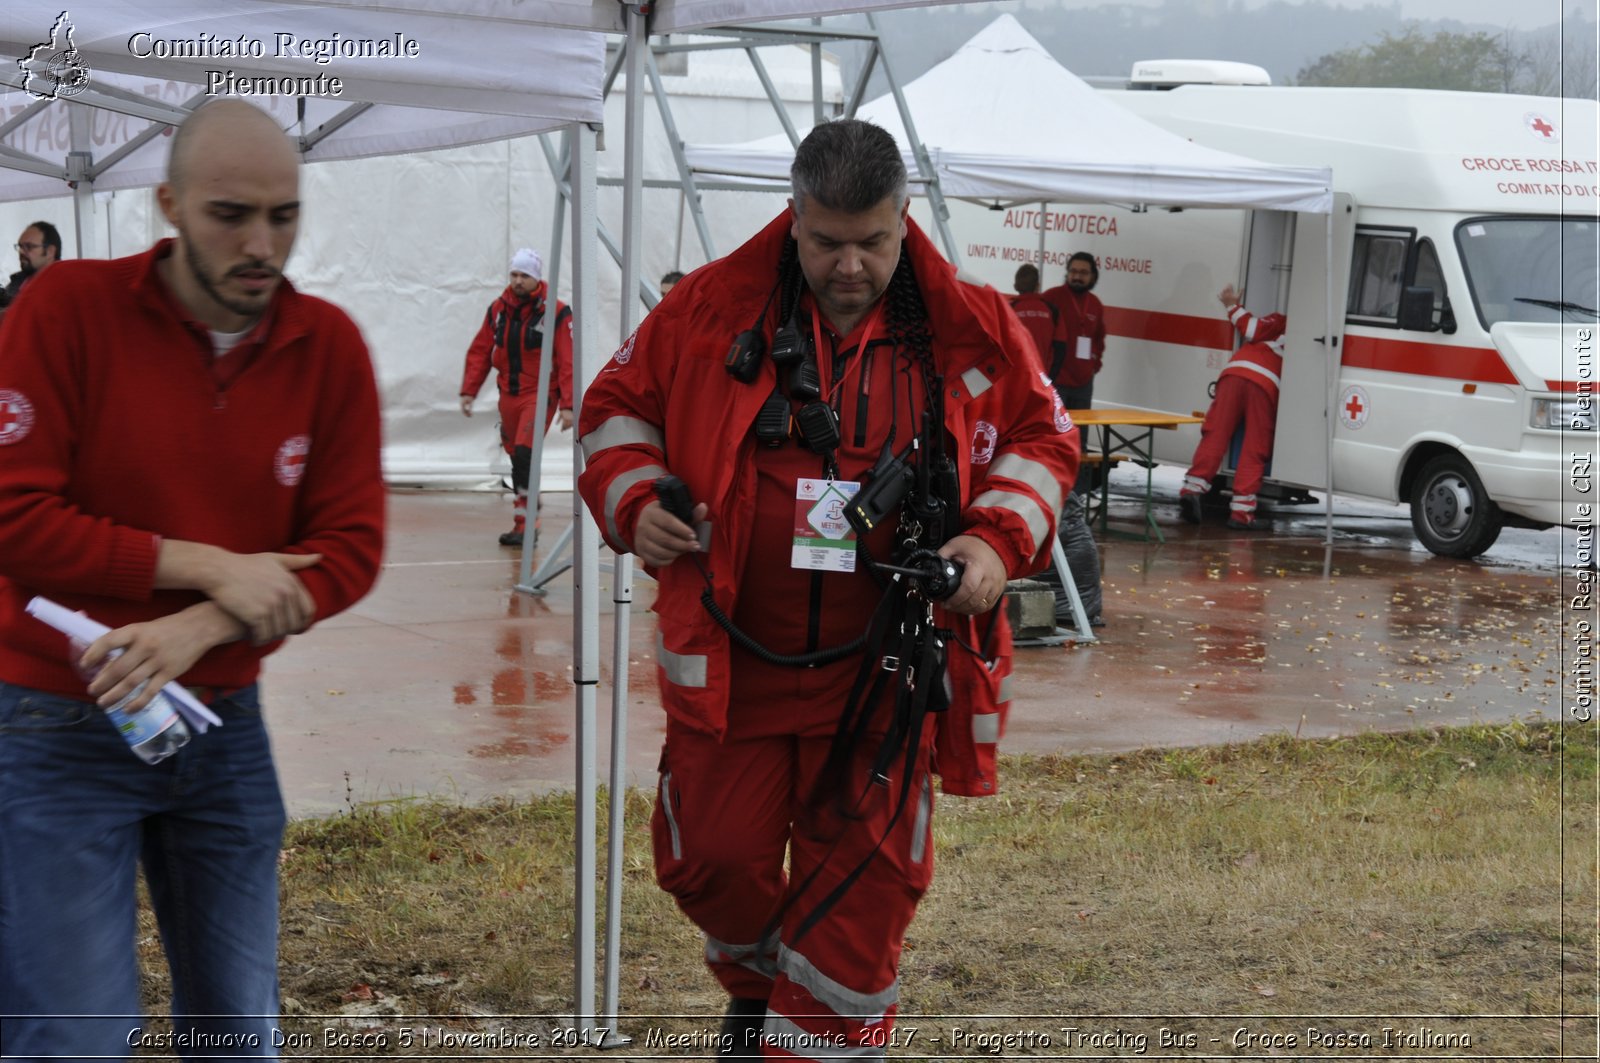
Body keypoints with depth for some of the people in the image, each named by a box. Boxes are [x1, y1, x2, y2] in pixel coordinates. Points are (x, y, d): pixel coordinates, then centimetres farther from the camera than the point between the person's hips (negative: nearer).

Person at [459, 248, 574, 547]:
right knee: (516, 456, 12)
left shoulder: (556, 312, -10)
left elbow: (568, 362, -13)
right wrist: (469, 391, 3)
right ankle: (526, 522, 25)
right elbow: (480, 352, 9)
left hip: (540, 394, -6)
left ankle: (525, 523, -16)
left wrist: (568, 405, -18)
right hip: (508, 394, 6)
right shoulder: (498, 309, 5)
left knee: (524, 453, -19)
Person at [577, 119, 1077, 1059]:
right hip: (734, 655, 1)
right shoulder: (714, 308, -2)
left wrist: (998, 540, -7)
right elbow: (619, 406, 9)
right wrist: (634, 502, -8)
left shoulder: (968, 328, -2)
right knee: (710, 855, 9)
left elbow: (1041, 438, 9)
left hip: (883, 669, 0)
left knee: (862, 880, 4)